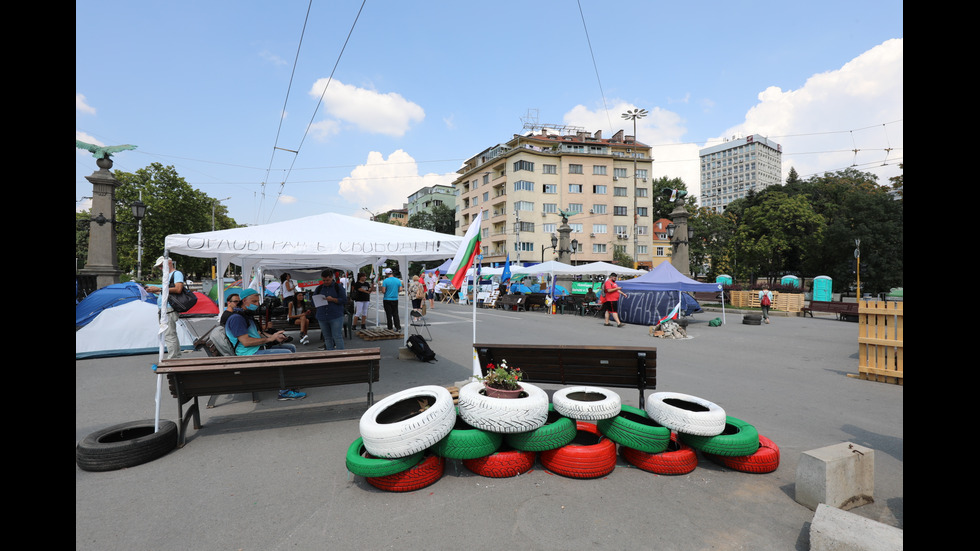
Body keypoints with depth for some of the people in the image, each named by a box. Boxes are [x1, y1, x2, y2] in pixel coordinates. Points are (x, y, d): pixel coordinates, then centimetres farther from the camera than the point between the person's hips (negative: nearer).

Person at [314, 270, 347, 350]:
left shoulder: (338, 287, 2)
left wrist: (333, 299, -17)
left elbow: (344, 300, -3)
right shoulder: (319, 288, 13)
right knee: (327, 337, 10)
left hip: (336, 317, -4)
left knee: (337, 337, -7)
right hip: (322, 317, 4)